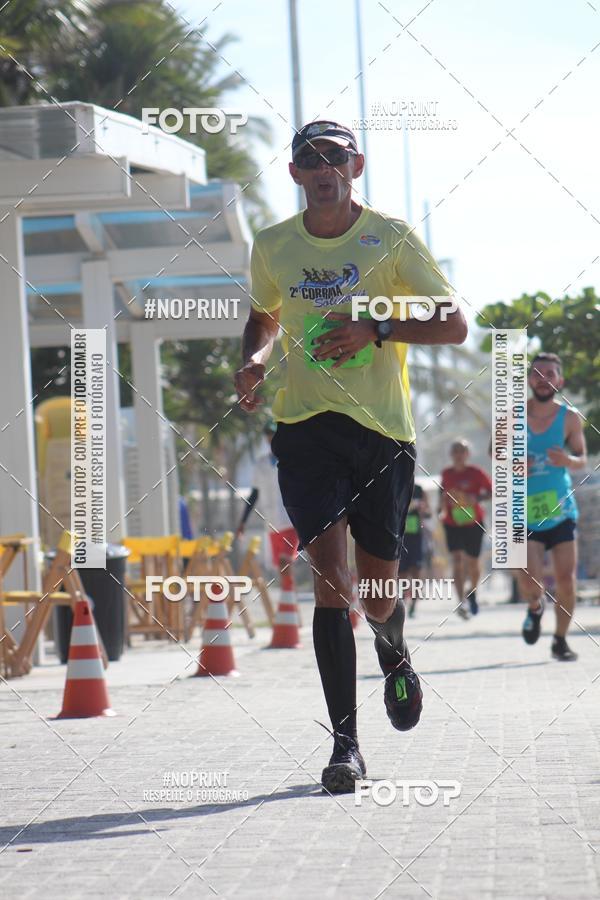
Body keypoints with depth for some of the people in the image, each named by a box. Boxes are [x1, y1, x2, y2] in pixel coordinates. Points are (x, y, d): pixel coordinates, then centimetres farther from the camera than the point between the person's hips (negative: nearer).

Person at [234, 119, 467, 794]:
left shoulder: (390, 238, 0)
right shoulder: (272, 247, 8)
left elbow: (454, 325, -2)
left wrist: (375, 330, -15)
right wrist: (254, 359, 5)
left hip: (383, 431, -1)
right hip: (304, 428, 1)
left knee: (377, 595, 6)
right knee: (330, 580, -14)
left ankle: (394, 651, 44)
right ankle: (345, 744, -12)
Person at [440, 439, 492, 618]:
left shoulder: (476, 473, -6)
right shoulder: (447, 474, 3)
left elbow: (492, 492, -3)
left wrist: (477, 498, -19)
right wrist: (443, 509, 6)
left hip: (474, 523, -1)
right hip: (452, 523, 1)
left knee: (472, 562, 7)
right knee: (457, 560, -14)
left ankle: (473, 592, 38)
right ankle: (461, 602, -21)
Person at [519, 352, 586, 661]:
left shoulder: (569, 418, -4)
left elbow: (582, 459, 3)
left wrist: (568, 460, -21)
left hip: (561, 510, 1)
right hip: (525, 514, -1)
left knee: (566, 581, -4)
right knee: (529, 581, -14)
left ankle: (560, 641, 16)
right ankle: (535, 608, 22)